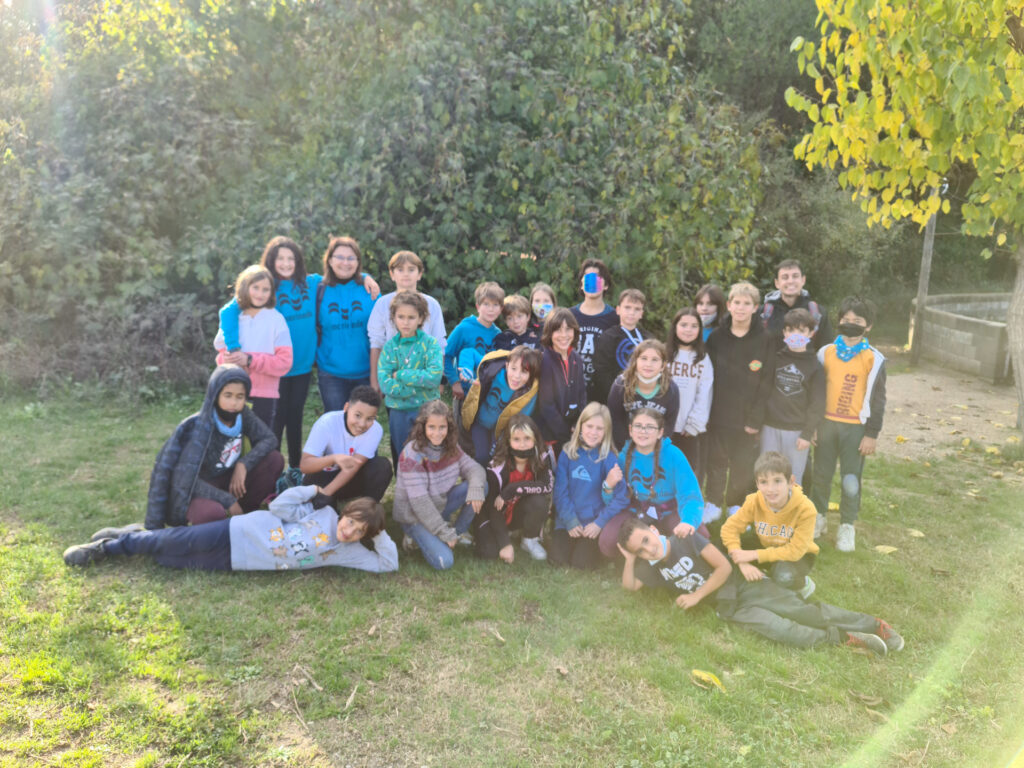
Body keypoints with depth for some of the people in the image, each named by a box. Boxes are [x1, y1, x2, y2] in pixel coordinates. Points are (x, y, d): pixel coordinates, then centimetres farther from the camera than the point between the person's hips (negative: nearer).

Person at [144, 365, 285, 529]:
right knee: (212, 512, -40)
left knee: (275, 459, -11)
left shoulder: (242, 415, -10)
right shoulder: (200, 428, -27)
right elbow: (184, 480, -29)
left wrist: (243, 464, -19)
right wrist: (227, 500, -26)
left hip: (227, 482, 6)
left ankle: (244, 513, 4)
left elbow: (269, 439, -2)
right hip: (197, 491, -6)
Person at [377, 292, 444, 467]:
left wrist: (400, 375, -13)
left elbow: (434, 377, -18)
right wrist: (419, 384, -15)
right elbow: (385, 383, -10)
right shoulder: (389, 346, 1)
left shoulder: (431, 344, -4)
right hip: (398, 411, 2)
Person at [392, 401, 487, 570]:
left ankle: (460, 532, 5)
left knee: (482, 485, -11)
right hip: (414, 516, -6)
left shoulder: (451, 447, -5)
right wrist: (446, 534, -24)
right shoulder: (412, 454, -24)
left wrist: (476, 488, -29)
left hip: (439, 504, 6)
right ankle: (417, 537, 3)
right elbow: (419, 501, -26)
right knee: (443, 561, -25)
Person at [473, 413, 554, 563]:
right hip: (499, 515, -2)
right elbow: (493, 507, -21)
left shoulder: (542, 458, -18)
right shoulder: (497, 468, -24)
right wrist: (505, 544, -25)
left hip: (522, 511, 2)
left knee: (539, 502, -31)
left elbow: (547, 486, -29)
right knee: (489, 551, -24)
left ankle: (530, 541, -2)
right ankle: (479, 531, 13)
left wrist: (513, 489, -34)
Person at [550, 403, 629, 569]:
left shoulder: (609, 458, -6)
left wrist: (600, 523, -15)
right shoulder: (568, 453, 2)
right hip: (568, 520, 2)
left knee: (581, 561, -18)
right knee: (557, 558, -16)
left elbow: (621, 498, -9)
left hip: (594, 523, -2)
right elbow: (560, 490, 0)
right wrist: (570, 521, -9)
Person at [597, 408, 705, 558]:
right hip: (636, 511, 1)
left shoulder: (673, 455, -16)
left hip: (669, 512, -1)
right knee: (606, 542, -25)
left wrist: (689, 521, -42)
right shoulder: (624, 456, -8)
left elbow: (690, 494, -21)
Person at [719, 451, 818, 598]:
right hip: (766, 544, 4)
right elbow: (730, 527, -17)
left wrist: (754, 555, -32)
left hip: (798, 554, -3)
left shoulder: (805, 509, -31)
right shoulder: (754, 502, -22)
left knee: (784, 576, -38)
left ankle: (804, 585, 0)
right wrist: (743, 562, -31)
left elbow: (795, 550, -30)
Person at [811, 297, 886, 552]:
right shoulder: (826, 352, 2)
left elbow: (877, 399, -3)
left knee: (851, 481, 4)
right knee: (821, 475, 12)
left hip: (855, 428, -2)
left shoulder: (874, 359, -5)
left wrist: (872, 434, -5)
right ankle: (818, 517, 30)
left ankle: (847, 527, 19)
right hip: (826, 423, 2)